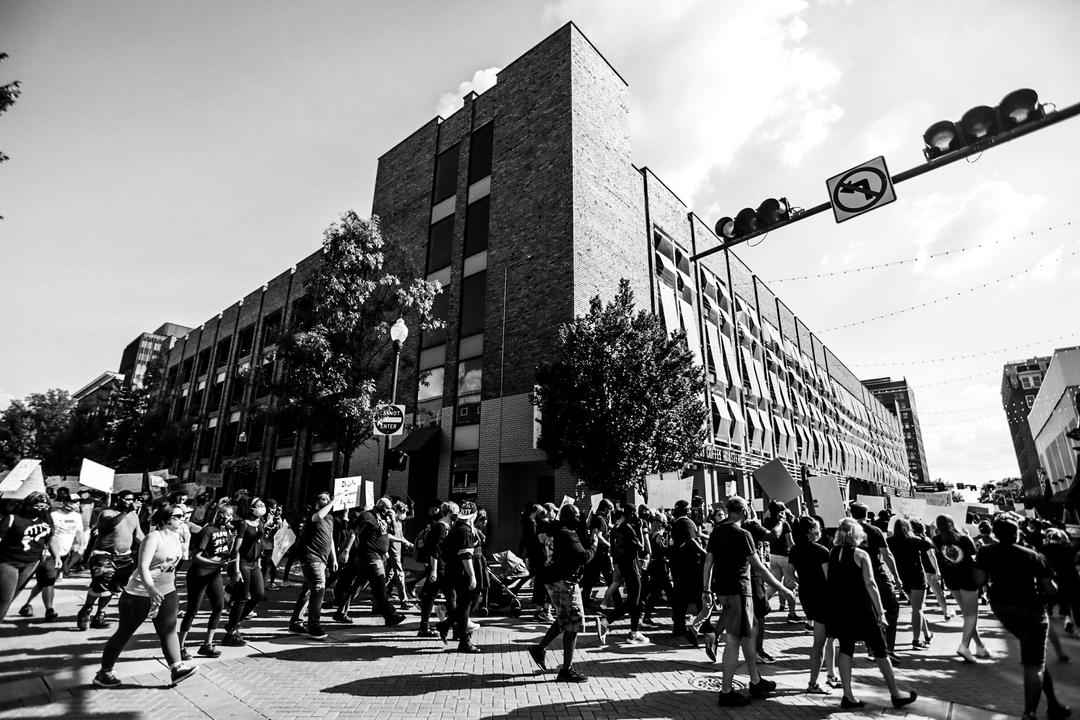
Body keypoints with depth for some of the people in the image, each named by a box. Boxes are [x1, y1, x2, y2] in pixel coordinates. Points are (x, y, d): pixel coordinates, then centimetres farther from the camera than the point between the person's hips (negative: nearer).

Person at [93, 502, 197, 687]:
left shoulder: (177, 536, 1)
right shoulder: (154, 537, -22)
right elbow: (143, 566, -30)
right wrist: (151, 589, -40)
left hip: (166, 591, 6)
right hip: (141, 593, -6)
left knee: (168, 630, 5)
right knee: (124, 633, 10)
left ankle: (177, 668, 5)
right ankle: (104, 673, 28)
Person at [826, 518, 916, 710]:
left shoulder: (831, 554, 3)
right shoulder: (861, 554, -8)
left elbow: (827, 583, 2)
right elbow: (870, 584, -15)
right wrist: (881, 612, -10)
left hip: (839, 610, 4)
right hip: (861, 609, -4)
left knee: (845, 650, 11)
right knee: (880, 651, 13)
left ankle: (848, 697, 13)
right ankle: (896, 695, 26)